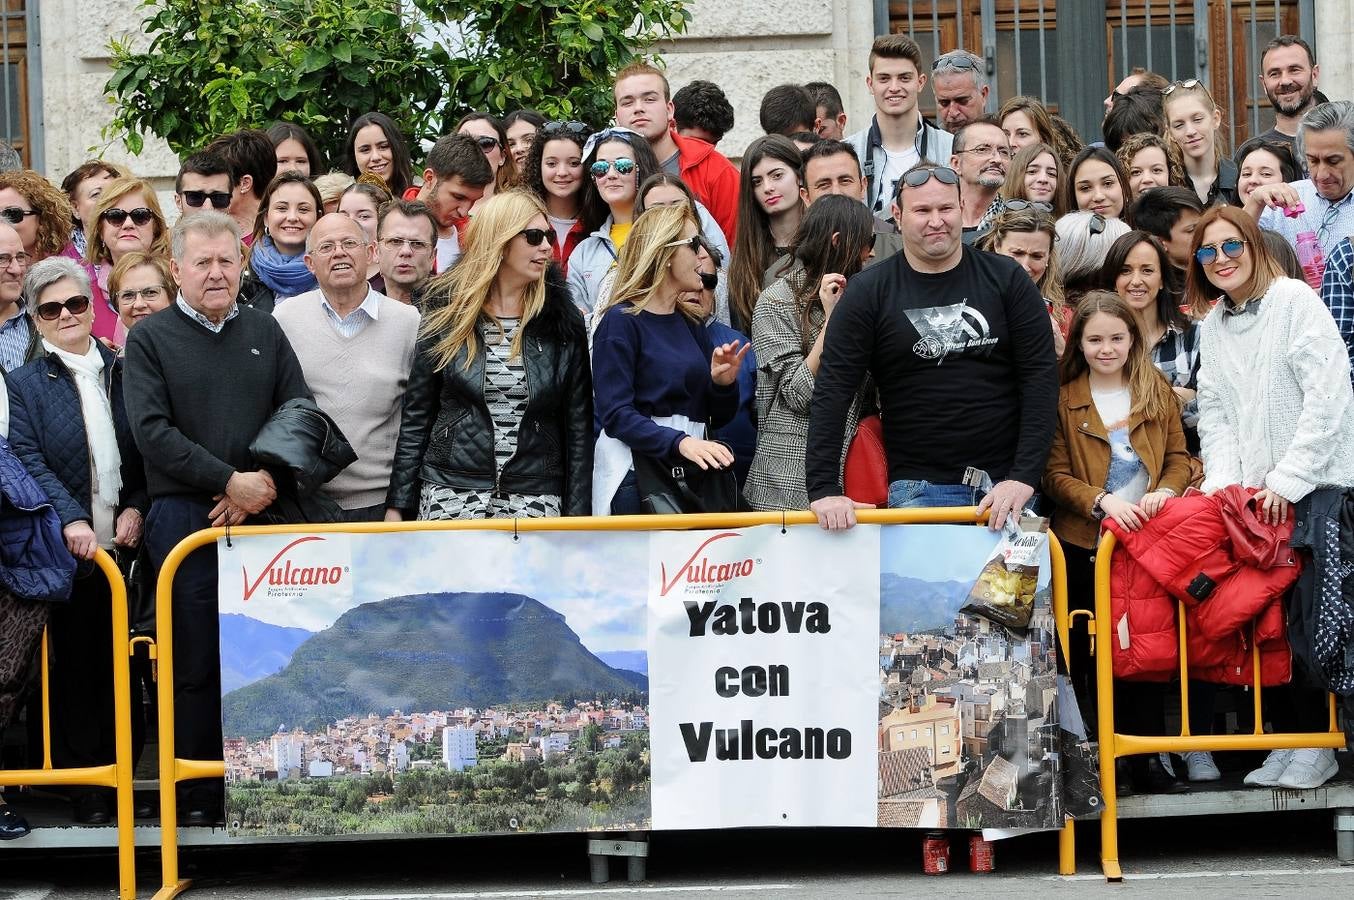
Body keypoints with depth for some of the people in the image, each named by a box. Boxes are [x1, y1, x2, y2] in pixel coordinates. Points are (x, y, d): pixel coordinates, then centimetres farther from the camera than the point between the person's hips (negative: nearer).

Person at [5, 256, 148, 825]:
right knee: (75, 667, 1)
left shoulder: (124, 373, 12)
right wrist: (71, 520, -22)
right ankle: (85, 791, 6)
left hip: (125, 544, 2)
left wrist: (137, 508, -4)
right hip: (69, 550, -2)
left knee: (123, 668, 5)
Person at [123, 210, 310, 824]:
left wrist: (263, 483, -7)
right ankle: (198, 802, 5)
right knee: (196, 664, -1)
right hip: (185, 517, -3)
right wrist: (230, 481, -12)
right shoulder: (150, 340, 4)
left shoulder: (265, 332, 14)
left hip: (263, 514, 3)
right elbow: (152, 431, -6)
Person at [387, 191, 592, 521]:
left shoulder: (562, 324, 6)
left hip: (535, 498, 1)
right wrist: (398, 507, 2)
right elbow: (415, 419, 7)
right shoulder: (448, 318, 4)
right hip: (451, 492, -1)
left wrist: (578, 515, 0)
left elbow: (578, 426, 6)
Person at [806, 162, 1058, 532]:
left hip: (1007, 486, 1)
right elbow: (833, 390, -3)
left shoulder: (1006, 279, 3)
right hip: (918, 491, -1)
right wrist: (823, 490, -13)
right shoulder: (869, 292, 1)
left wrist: (1024, 477, -11)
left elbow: (1041, 376, -1)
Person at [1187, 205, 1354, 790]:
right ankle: (1285, 737, 11)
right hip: (1252, 494, 6)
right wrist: (1223, 478, -5)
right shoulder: (1211, 324, 13)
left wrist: (1287, 479, -15)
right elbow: (1214, 412, 11)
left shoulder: (1295, 301, -7)